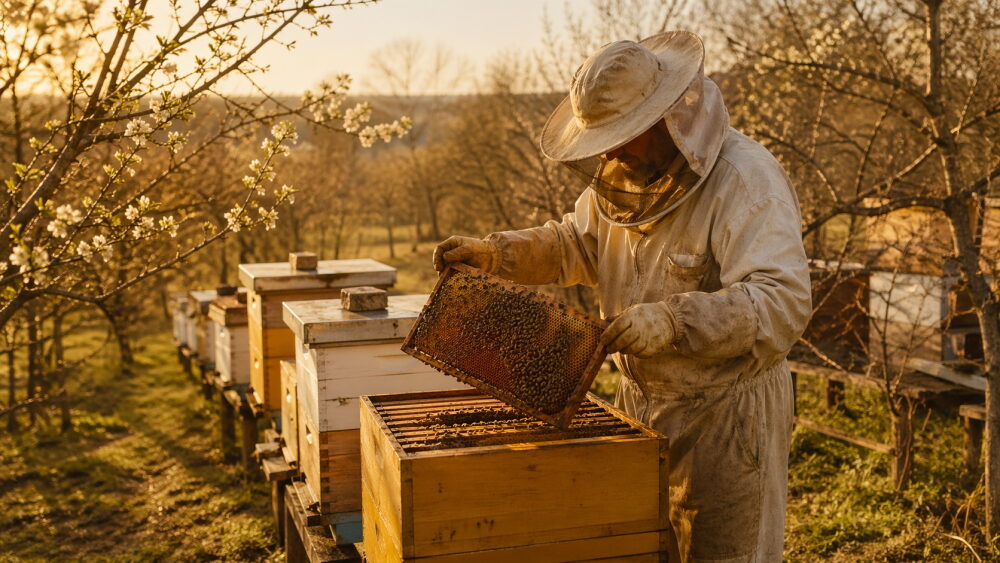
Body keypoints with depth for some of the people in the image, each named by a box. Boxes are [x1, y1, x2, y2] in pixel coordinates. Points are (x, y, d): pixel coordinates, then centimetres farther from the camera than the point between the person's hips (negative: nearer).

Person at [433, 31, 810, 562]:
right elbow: (575, 243, 15)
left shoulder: (745, 180, -23)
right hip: (640, 399, 7)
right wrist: (496, 252, -1)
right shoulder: (626, 174, 3)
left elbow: (782, 301, -31)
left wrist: (673, 321, -42)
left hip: (723, 410, -7)